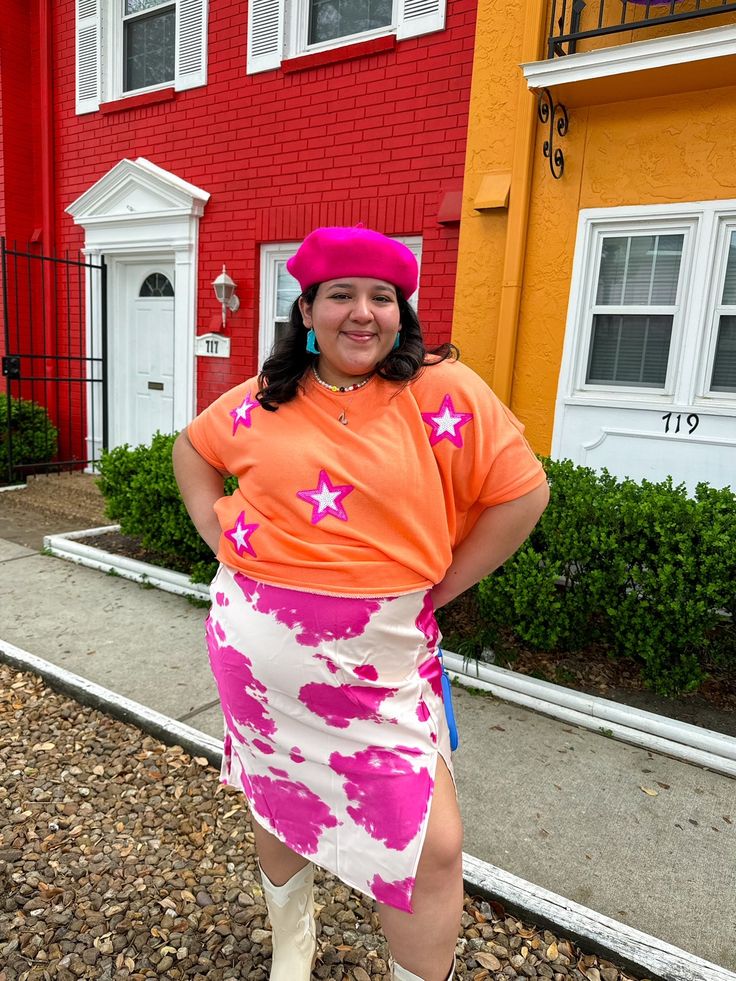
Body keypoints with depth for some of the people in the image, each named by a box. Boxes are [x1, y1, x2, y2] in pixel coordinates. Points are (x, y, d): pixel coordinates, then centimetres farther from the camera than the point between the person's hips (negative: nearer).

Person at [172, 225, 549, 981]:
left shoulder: (441, 392, -10)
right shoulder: (264, 400, 1)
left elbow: (522, 492, -9)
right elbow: (193, 450, 18)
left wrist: (440, 586, -7)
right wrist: (220, 536, 5)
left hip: (380, 656, -3)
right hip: (259, 642, 4)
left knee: (433, 842, 0)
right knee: (279, 798, 24)